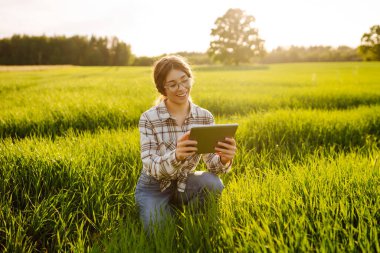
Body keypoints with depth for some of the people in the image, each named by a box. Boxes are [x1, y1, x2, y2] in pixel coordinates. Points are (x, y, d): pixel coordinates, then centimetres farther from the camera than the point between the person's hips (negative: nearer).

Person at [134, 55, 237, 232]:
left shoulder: (205, 117, -10)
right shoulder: (149, 118, -18)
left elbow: (211, 162, -14)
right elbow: (151, 168, -25)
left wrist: (223, 159, -39)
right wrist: (177, 155, -47)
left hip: (184, 183, 2)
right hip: (154, 188, -2)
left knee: (213, 184, -28)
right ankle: (168, 212, 15)